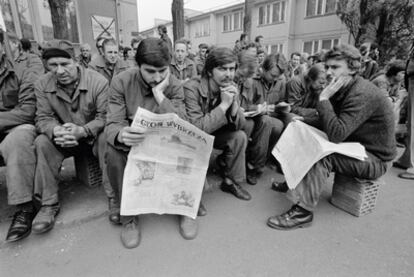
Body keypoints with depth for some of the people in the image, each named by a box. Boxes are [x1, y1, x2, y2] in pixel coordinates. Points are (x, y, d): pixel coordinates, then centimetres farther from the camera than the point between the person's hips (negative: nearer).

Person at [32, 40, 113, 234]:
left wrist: (82, 131, -36)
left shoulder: (98, 81, -16)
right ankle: (48, 204, -12)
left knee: (107, 137, -33)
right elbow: (43, 118, -6)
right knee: (42, 142, -24)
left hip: (93, 136, -3)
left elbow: (105, 117, -18)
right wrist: (56, 130, -30)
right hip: (62, 138, 3)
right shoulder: (42, 85, -5)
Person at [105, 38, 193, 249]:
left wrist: (159, 94, -26)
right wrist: (121, 135, -42)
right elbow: (113, 124, -17)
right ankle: (129, 216, -10)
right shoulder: (121, 82, -10)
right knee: (114, 152, -31)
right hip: (132, 143, 0)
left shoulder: (174, 85, -7)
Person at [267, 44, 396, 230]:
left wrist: (323, 99, -30)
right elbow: (329, 125, 9)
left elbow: (335, 135, -34)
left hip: (375, 159, -9)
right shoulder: (344, 90, 3)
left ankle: (303, 211, -25)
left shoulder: (362, 95, -25)